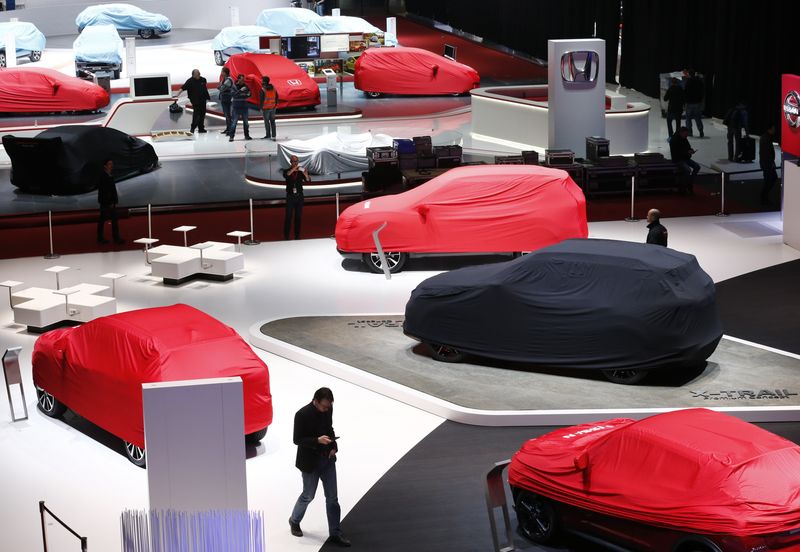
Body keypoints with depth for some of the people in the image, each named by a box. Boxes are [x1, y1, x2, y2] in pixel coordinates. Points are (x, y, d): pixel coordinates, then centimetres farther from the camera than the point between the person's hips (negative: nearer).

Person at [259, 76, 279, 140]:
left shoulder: (263, 90, -14)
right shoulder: (273, 88, 4)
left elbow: (261, 99, -15)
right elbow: (276, 97, 9)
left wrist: (261, 108, -7)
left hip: (266, 108, -5)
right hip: (273, 108, 5)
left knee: (267, 122, 4)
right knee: (272, 121, 10)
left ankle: (268, 135, 6)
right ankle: (274, 136, 8)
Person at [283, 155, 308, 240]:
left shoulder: (300, 172, 2)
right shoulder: (287, 171, 0)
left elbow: (308, 180, -13)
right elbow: (286, 175, -24)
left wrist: (306, 175, -35)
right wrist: (294, 169, -39)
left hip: (299, 196, 2)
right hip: (290, 197, -2)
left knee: (298, 217, 5)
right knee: (288, 217, -4)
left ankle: (297, 236, 13)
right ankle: (286, 236, 0)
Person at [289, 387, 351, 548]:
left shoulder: (328, 409, -3)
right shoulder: (302, 414, -21)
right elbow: (297, 439, -16)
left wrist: (333, 446, -3)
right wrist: (317, 440, -28)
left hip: (327, 459, 5)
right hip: (310, 461, -5)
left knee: (332, 498, 6)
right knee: (308, 495, 11)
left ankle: (335, 534, 13)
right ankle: (294, 521, 38)